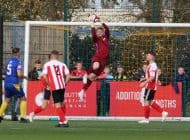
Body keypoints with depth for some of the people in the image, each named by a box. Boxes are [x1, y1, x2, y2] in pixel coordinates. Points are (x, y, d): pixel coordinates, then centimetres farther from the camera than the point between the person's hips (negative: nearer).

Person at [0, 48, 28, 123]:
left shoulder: (9, 61, 11)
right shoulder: (17, 62, -11)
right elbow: (19, 74, -19)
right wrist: (24, 77, 1)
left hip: (7, 83, 6)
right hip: (14, 83, -6)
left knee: (7, 99, 20)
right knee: (23, 99, 6)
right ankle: (22, 117, 0)